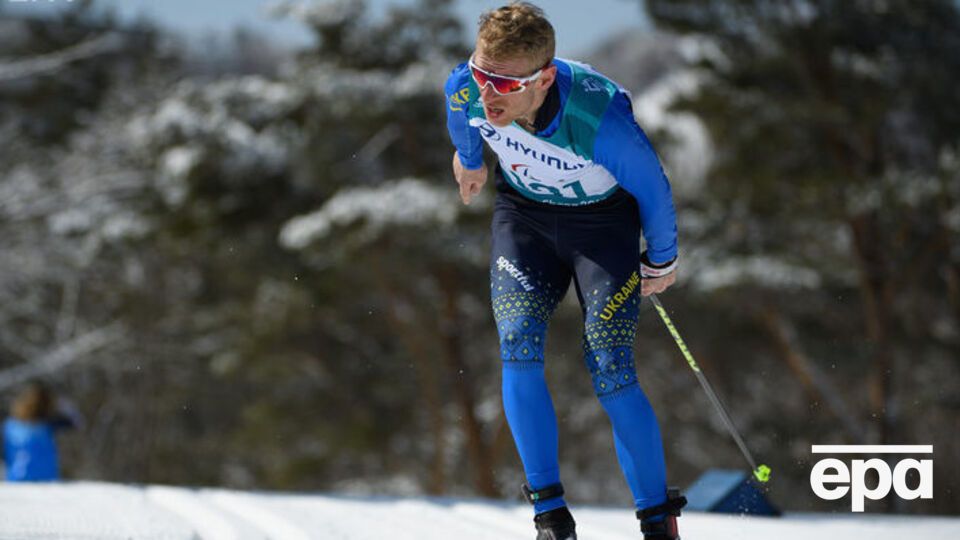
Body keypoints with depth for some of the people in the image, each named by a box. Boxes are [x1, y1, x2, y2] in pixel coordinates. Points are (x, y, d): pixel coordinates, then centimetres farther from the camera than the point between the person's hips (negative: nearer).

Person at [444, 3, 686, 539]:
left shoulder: (599, 118, -39)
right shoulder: (465, 89, -27)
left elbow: (652, 189, -18)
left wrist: (661, 261, -2)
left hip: (603, 219, -3)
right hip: (524, 212, 3)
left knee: (611, 371, -13)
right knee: (519, 347, -17)